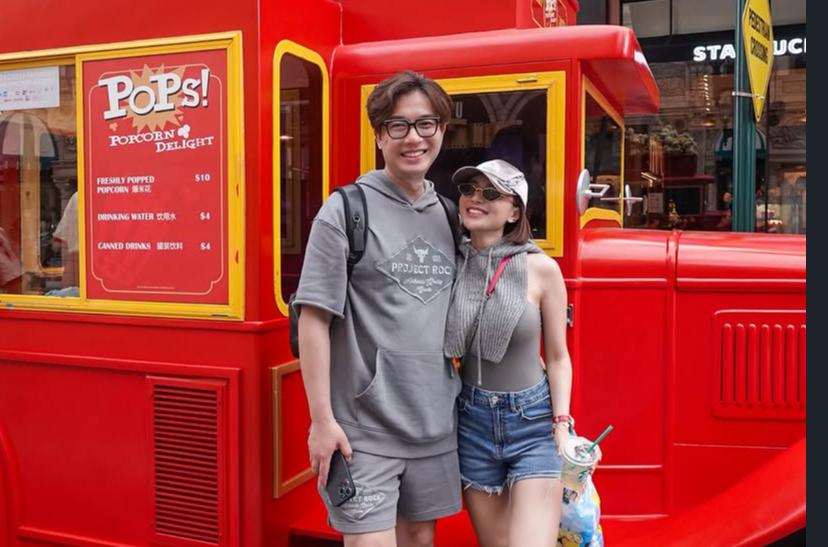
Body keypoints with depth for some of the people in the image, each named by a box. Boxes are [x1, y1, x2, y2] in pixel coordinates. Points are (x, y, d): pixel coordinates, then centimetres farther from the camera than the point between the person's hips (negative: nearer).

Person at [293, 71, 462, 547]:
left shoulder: (448, 214, 8)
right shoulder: (346, 210, -9)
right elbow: (314, 317, -11)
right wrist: (323, 419, -14)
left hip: (436, 423, 6)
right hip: (364, 427, -5)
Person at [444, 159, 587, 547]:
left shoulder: (541, 269, -8)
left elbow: (557, 357, -1)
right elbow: (438, 346, 5)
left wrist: (562, 425, -8)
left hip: (534, 423, -2)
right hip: (472, 423, 3)